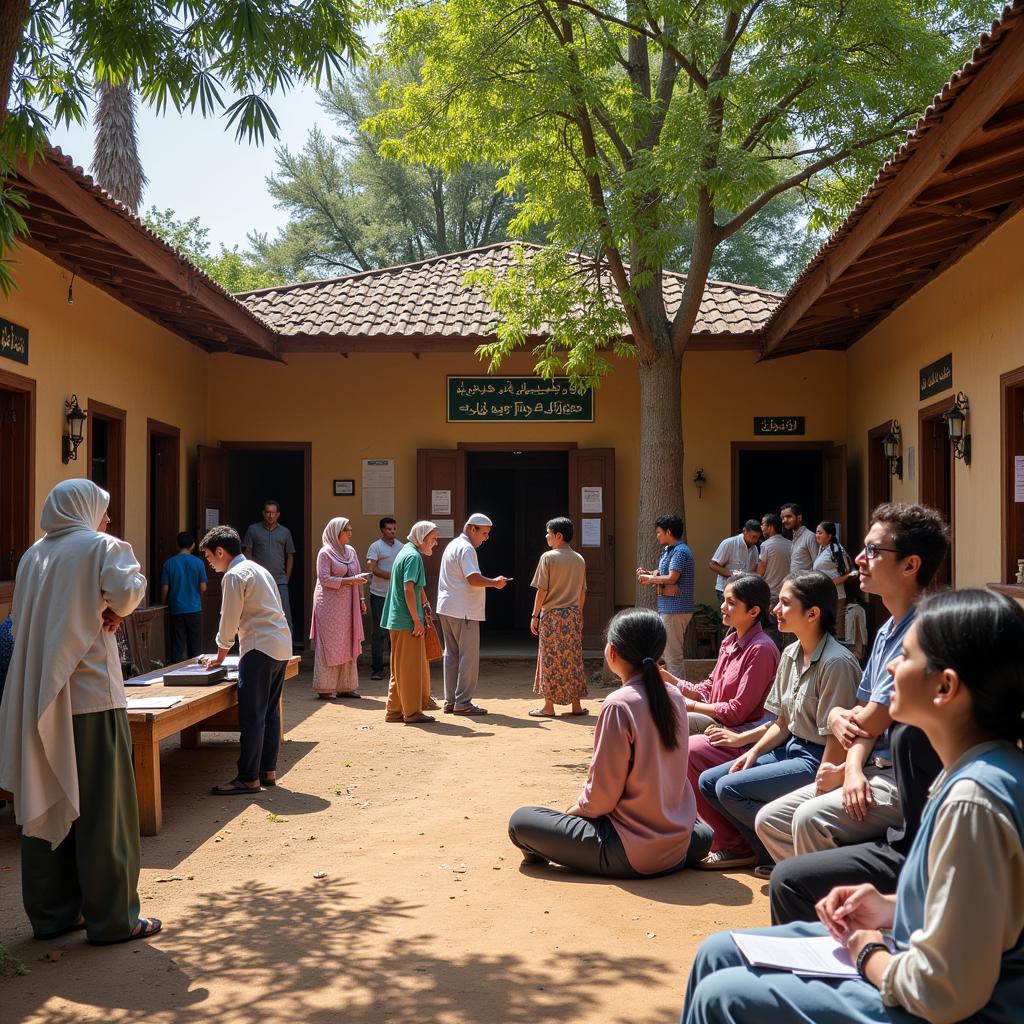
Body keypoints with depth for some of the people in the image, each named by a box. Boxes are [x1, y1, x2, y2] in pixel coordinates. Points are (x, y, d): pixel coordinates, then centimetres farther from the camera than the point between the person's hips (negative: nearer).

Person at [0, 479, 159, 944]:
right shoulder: (103, 547, -4)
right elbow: (125, 593, -21)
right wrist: (113, 609, 0)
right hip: (90, 695, -6)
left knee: (47, 803, 13)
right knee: (102, 809, 1)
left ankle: (52, 912, 21)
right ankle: (112, 918, 7)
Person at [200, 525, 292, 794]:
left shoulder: (235, 575, -9)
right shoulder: (257, 569, 20)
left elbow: (229, 620, -7)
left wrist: (220, 655, 6)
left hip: (260, 648, -9)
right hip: (281, 646, 9)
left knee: (252, 717, -5)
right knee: (269, 712, 13)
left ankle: (248, 779, -2)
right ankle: (268, 771, 18)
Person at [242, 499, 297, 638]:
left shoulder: (285, 532, 12)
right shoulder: (253, 530, 6)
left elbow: (290, 557, 14)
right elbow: (247, 554, 4)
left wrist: (286, 578, 7)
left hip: (280, 581, 1)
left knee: (285, 616, -5)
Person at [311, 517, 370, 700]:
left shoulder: (351, 551, 12)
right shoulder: (325, 553, -7)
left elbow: (358, 577, 16)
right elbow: (324, 579, -15)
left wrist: (361, 599, 10)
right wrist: (349, 580, -19)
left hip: (348, 604, 6)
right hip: (329, 604, -6)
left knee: (348, 645, 7)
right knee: (329, 645, -3)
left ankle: (345, 686, 13)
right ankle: (324, 689, 2)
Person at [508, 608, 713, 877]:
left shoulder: (619, 704, -19)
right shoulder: (674, 696, 1)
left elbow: (601, 797, -15)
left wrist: (571, 811, 5)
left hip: (630, 855, -6)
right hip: (678, 851, 6)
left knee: (520, 822, 1)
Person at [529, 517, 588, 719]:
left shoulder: (548, 557, -10)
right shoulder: (579, 559, 7)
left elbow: (542, 590, -11)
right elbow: (582, 592, 11)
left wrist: (535, 615, -4)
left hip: (552, 614, -5)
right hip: (574, 615, 5)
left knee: (550, 660, 1)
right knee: (573, 659, 10)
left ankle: (548, 706, 5)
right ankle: (576, 705, 13)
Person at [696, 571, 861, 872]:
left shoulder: (836, 662, -20)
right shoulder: (790, 655, 8)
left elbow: (836, 740, -19)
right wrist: (754, 752, 0)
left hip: (817, 760, -9)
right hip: (791, 748, 9)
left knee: (729, 788, -19)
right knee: (708, 781, 1)